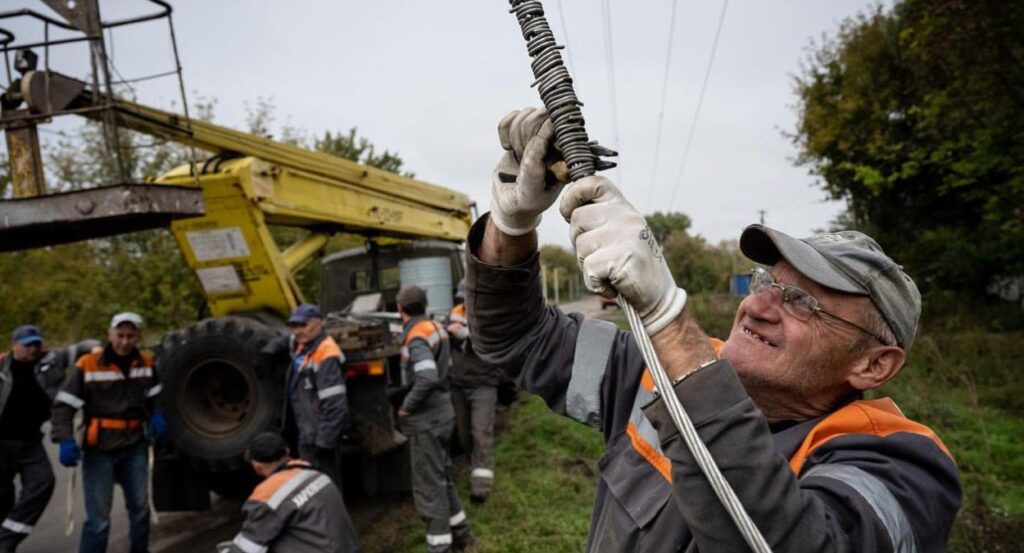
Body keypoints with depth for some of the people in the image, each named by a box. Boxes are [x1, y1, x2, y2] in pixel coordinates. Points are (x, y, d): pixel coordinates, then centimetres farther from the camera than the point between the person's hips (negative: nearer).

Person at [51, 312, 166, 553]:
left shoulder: (147, 363, 2)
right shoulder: (88, 365, -11)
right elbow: (64, 404, -8)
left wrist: (156, 416, -3)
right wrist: (65, 440, -21)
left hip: (135, 448, 4)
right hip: (99, 450, -4)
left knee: (140, 508, 15)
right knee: (98, 519, -2)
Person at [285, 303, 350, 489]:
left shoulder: (326, 355, -22)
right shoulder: (301, 345, 7)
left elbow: (335, 406, -26)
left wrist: (324, 441, -25)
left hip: (318, 436, -10)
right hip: (308, 434, 10)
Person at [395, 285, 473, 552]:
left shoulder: (417, 337, -20)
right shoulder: (436, 328, 7)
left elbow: (427, 378, -34)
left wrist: (407, 406, -21)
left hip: (426, 420, -9)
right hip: (441, 413, 9)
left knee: (429, 486, 1)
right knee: (441, 477, 22)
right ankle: (460, 531, 34)